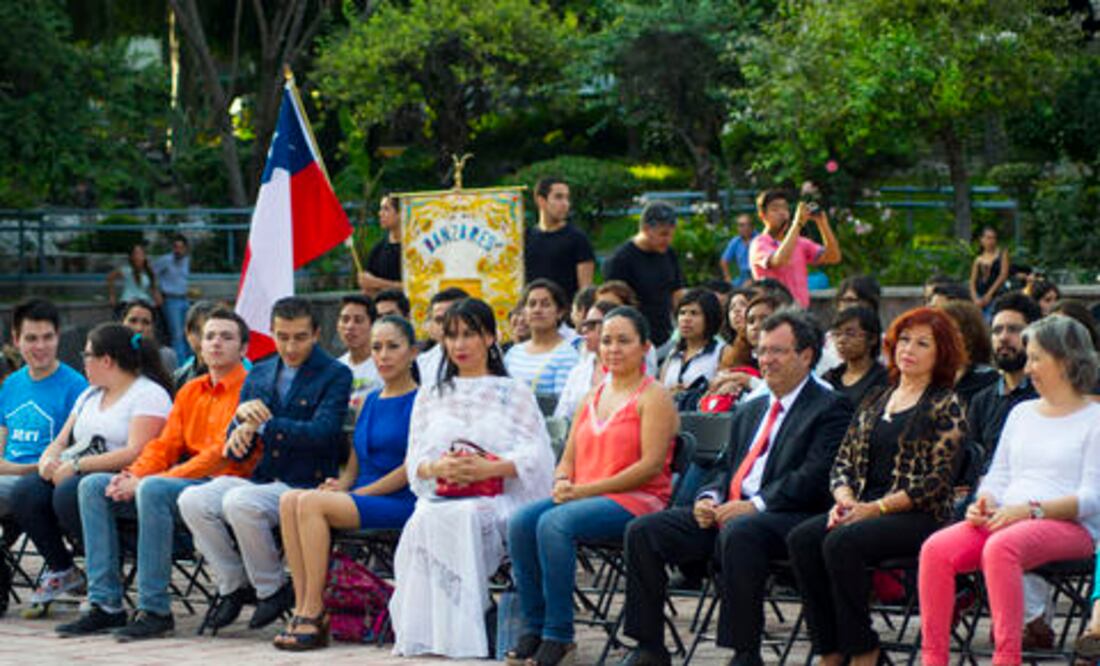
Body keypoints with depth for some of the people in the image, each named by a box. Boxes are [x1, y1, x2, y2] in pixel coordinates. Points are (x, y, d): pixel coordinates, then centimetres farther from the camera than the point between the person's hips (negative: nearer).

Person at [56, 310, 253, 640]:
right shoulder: (190, 391, 20)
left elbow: (224, 453, -16)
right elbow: (165, 444, 16)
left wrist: (148, 480, -18)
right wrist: (134, 475, -8)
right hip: (185, 484, 8)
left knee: (153, 489, -35)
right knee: (93, 486, -4)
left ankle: (154, 610, -30)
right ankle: (105, 604, -12)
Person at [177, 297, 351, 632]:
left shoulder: (336, 375, -1)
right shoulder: (259, 375, 16)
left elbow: (320, 433, -17)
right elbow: (235, 450, 13)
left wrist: (262, 424, -16)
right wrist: (242, 416, -10)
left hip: (305, 486, -6)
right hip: (260, 480, 6)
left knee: (239, 502, -32)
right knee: (192, 500, -18)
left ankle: (273, 589, -10)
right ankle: (234, 586, -1)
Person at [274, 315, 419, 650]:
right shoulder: (370, 400, 22)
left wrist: (356, 493, -10)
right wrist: (341, 484, -1)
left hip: (400, 504, -7)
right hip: (361, 497, 7)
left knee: (312, 502, -29)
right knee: (290, 500, -21)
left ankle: (313, 615, -26)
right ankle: (302, 608, -27)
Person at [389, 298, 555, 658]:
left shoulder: (515, 392, 17)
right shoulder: (430, 397, 26)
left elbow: (535, 457, 2)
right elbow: (414, 462, 14)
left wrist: (490, 468, -17)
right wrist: (438, 467, -11)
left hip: (499, 499, -2)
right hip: (438, 497, 2)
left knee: (460, 518, -37)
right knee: (425, 520, -34)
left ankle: (458, 630, -35)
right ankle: (422, 632, -34)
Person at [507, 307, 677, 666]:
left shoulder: (654, 397, 0)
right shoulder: (593, 397, 23)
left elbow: (650, 465, -12)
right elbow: (568, 458, 22)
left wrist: (586, 490, -16)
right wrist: (562, 484, -4)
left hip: (636, 500, -7)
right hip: (580, 498, 7)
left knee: (555, 524, -33)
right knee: (521, 522, -22)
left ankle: (559, 635, -27)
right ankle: (533, 628, -18)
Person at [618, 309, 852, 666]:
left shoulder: (830, 408, 1)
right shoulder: (748, 412, 27)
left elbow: (814, 477, -11)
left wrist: (755, 505, -18)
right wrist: (709, 499, 3)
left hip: (786, 517, -8)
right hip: (724, 513, 8)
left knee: (739, 532, -40)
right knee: (642, 531, -9)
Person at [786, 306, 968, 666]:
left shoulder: (945, 406, 2)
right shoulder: (874, 403, 21)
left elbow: (936, 481, -7)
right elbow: (843, 462, 18)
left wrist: (875, 508, -14)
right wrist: (845, 500, -4)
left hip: (919, 516, -6)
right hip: (863, 508, 6)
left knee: (841, 542, -31)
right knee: (801, 539, -22)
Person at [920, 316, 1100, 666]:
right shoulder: (1022, 413, 25)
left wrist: (1030, 509, -19)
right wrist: (985, 501, -1)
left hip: (1069, 525, -6)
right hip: (1005, 519, 6)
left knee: (1000, 547, -38)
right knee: (936, 549, -23)